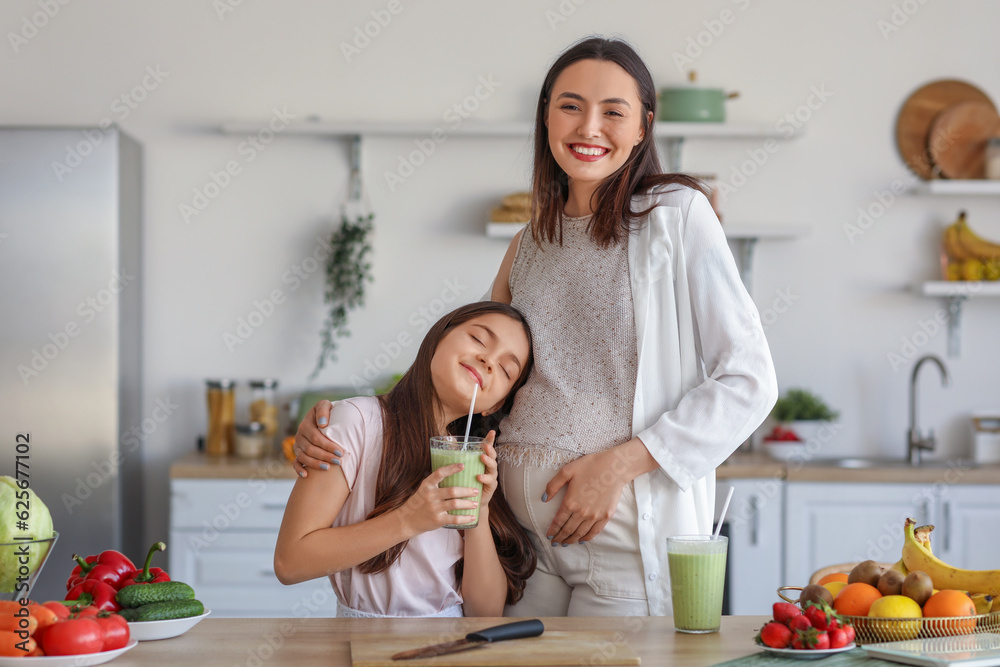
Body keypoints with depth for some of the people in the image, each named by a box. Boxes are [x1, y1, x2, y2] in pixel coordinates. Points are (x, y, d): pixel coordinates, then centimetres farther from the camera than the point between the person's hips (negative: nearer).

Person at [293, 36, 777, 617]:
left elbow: (748, 382, -7)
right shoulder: (531, 246, 12)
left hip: (630, 533, -4)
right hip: (526, 530, 4)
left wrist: (619, 464, -14)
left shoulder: (677, 214, -4)